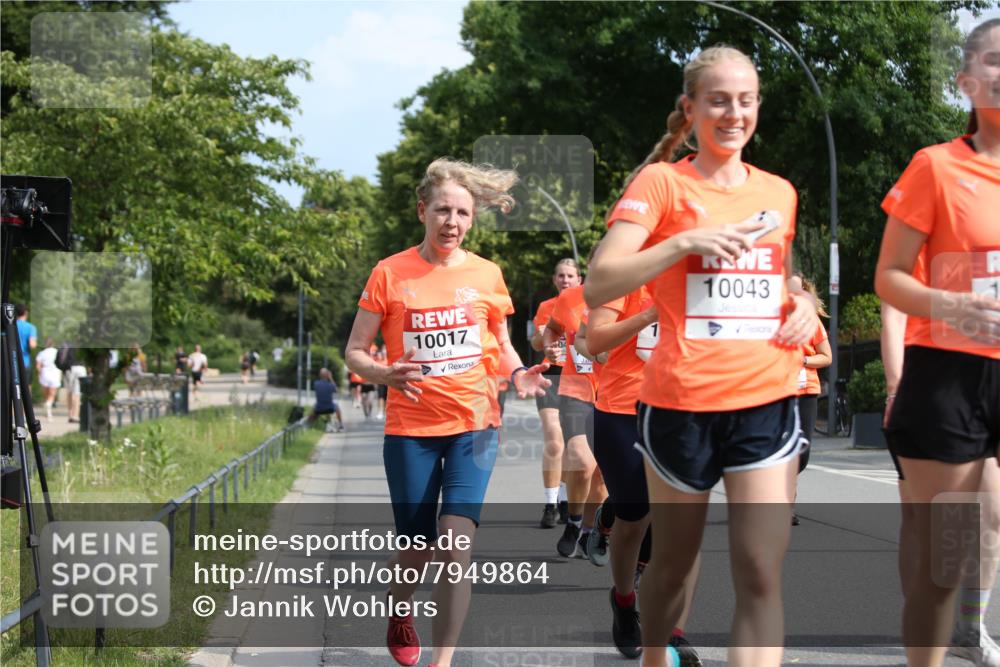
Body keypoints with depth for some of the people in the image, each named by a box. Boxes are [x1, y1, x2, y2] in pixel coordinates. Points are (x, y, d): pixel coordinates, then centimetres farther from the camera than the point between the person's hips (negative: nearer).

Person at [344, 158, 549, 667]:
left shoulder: (486, 274, 4)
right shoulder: (390, 273, -2)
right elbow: (355, 352, 0)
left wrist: (517, 373, -4)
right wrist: (385, 373, -21)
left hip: (474, 425, 1)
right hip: (411, 429, -1)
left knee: (456, 544, -15)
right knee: (417, 550, 7)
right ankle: (398, 613, 40)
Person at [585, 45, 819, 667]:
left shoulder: (779, 193, 12)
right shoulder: (661, 182, -2)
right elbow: (598, 286, -12)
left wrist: (802, 302, 6)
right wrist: (687, 242, -22)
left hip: (768, 401, 3)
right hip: (682, 403, -3)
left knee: (762, 575, -10)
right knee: (674, 563, 13)